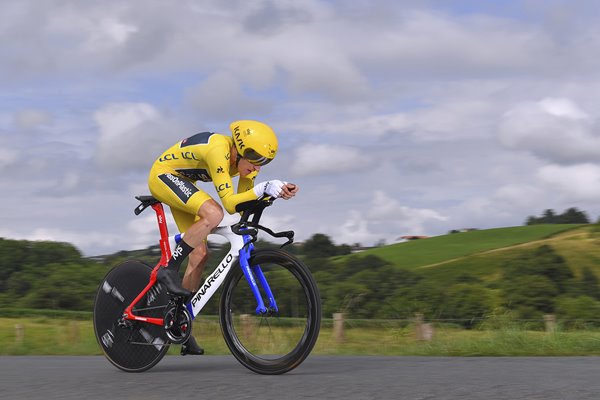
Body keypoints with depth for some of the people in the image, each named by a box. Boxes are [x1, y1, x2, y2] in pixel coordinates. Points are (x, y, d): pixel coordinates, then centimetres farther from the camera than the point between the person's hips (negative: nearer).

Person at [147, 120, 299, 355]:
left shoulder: (245, 157, -9)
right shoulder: (219, 150, -33)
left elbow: (242, 204, -10)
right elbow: (229, 203, -36)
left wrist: (276, 191, -23)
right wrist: (264, 189, -44)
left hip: (181, 183, 9)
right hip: (163, 175, -9)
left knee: (200, 254, 0)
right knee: (213, 213, -33)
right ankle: (169, 270, -22)